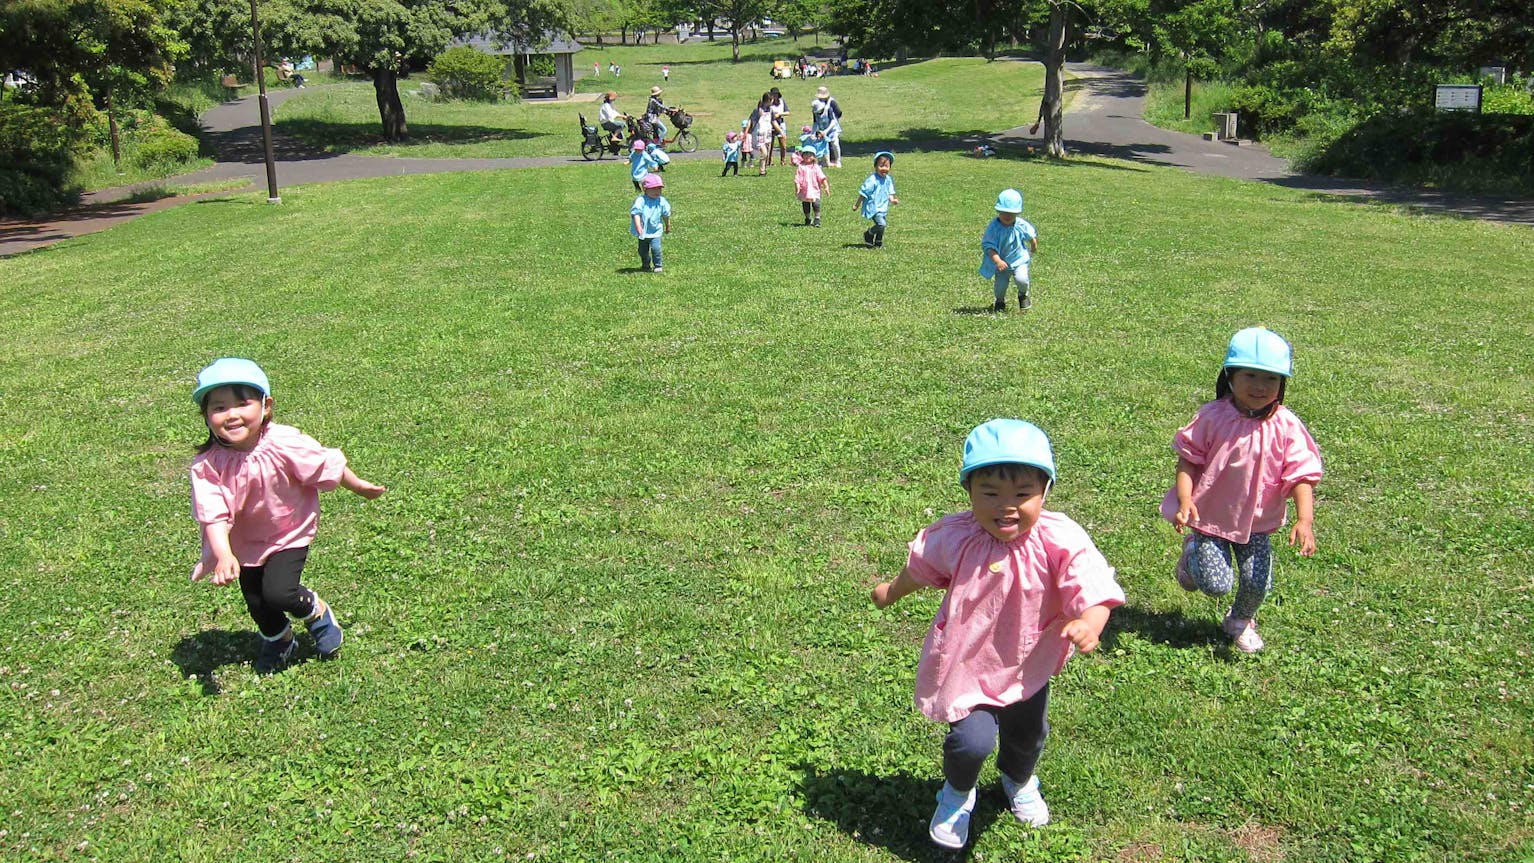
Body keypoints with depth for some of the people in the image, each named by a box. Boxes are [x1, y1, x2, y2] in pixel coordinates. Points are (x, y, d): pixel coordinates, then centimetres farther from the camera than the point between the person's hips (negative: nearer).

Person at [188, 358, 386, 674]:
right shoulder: (206, 465, -25)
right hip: (246, 543, 3)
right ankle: (278, 640, 49)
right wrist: (224, 556, -41)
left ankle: (318, 612, 15)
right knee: (256, 603, 15)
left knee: (278, 592, -19)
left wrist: (359, 486, 1)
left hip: (289, 533, -3)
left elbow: (327, 467, -13)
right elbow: (214, 515, -28)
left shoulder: (284, 444, -29)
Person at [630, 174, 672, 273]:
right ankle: (645, 265, 38)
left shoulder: (662, 201, -5)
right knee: (643, 250, 14)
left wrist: (668, 226, 22)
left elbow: (666, 215, 10)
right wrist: (638, 226, -34)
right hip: (643, 231, 0)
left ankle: (658, 266, 4)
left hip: (655, 231, 0)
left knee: (655, 248, -15)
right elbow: (636, 213, -22)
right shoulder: (640, 201, -16)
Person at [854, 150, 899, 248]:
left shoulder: (888, 179, 4)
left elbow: (890, 192, 14)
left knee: (882, 225, 13)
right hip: (873, 208, -8)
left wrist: (892, 199, -8)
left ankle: (878, 243, 33)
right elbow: (863, 193, -12)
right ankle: (868, 235, 2)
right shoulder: (872, 180, -18)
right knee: (881, 223, -21)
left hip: (883, 208, 8)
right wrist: (857, 205, -6)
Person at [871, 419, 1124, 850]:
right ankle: (957, 793, 22)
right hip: (967, 664, -2)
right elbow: (921, 567, 3)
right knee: (972, 740, -16)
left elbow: (1093, 588, -32)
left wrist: (1089, 622, -55)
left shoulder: (1060, 542, -25)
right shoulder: (954, 536, -18)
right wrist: (891, 591, 21)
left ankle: (1019, 781, 63)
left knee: (1027, 736, 24)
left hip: (1028, 666, 2)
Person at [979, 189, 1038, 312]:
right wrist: (998, 261, -38)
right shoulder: (993, 227, -21)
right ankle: (1000, 301, 31)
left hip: (1019, 259, 1)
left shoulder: (1021, 225, -14)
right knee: (1000, 284, -5)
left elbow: (1032, 236, 8)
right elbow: (990, 246, -24)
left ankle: (1023, 295, 19)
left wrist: (1034, 247, 25)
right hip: (1002, 262, 0)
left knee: (1021, 279, -18)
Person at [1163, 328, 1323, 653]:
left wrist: (1305, 519, -26)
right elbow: (1188, 460, -9)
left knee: (1258, 584, 0)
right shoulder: (1213, 417, -14)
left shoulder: (1286, 427, -11)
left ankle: (1241, 621, 36)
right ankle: (1193, 552, 26)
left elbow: (1301, 477, -12)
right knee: (1216, 584, -10)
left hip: (1256, 521, 2)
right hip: (1210, 516, -2)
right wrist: (1185, 501, -23)